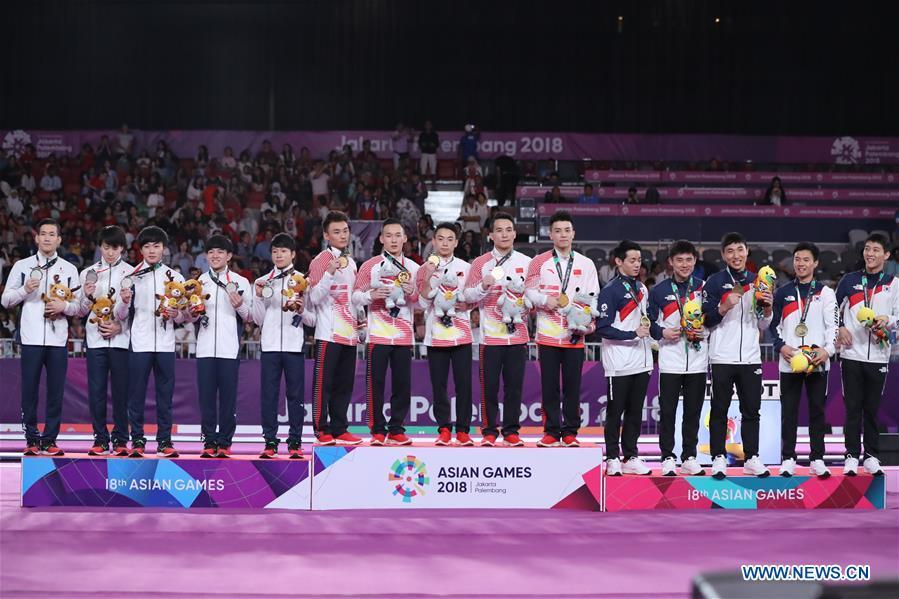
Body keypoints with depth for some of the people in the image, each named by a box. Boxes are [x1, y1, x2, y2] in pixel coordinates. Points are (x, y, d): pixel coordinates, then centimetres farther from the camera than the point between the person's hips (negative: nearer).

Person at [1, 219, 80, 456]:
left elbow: (79, 306, 10)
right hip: (31, 338, -1)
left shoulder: (69, 269, 12)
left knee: (56, 391, 0)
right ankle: (31, 439, 7)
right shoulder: (22, 266, 9)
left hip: (58, 338, 1)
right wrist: (25, 289, -10)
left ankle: (50, 439, 6)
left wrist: (64, 306, -11)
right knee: (30, 390, 0)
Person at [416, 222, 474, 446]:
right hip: (436, 335, 0)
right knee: (439, 385, 0)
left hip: (461, 334, 0)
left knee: (464, 383, -3)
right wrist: (427, 278, -15)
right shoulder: (425, 268, 6)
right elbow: (423, 303, -2)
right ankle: (444, 429, 7)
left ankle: (463, 430, 3)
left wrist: (464, 305, -11)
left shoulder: (466, 268, 7)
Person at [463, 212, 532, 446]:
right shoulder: (481, 263, 5)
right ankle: (489, 431, 7)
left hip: (517, 334, 1)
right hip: (490, 335, -1)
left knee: (515, 385, 2)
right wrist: (484, 286, -16)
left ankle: (511, 431, 10)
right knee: (489, 385, -2)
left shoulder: (526, 263, 9)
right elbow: (468, 295, 2)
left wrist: (525, 306, -5)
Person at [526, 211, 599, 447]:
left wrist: (588, 320, -7)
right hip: (547, 334, 0)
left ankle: (570, 432, 10)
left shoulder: (586, 264, 8)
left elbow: (593, 298, 8)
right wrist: (544, 299, -13)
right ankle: (551, 432, 8)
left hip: (575, 335, 0)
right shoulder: (539, 262, 6)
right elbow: (529, 291, 6)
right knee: (549, 385, 2)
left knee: (573, 386, 2)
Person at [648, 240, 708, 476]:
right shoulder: (659, 291, 1)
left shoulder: (704, 288, 4)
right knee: (667, 412, 0)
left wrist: (705, 331, -6)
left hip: (697, 361, 1)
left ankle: (689, 457, 15)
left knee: (693, 411, 7)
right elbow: (649, 322, 6)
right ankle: (668, 458, 8)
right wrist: (662, 333, -11)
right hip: (670, 362, -1)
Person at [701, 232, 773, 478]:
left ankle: (752, 458, 13)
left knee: (751, 410, 7)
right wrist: (725, 306, -18)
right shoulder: (715, 282, 0)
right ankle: (718, 459, 4)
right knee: (719, 410, 0)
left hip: (750, 358, 4)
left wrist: (768, 307, -6)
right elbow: (706, 320, -3)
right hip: (722, 357, -3)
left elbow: (763, 325, 14)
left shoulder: (757, 281, 12)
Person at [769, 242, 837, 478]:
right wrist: (781, 346, -5)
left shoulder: (825, 292, 6)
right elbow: (773, 324, 12)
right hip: (789, 361, 1)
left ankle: (817, 459, 9)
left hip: (818, 362, -1)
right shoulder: (782, 293, 11)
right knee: (788, 412, 2)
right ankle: (788, 459, 7)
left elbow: (832, 325, 0)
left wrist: (828, 349, -16)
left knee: (817, 410, 3)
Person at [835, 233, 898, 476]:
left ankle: (871, 456, 12)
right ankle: (852, 456, 5)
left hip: (878, 356, 0)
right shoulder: (850, 280, 7)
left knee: (872, 408, 4)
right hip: (851, 354, 0)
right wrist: (840, 328, -3)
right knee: (853, 407, 0)